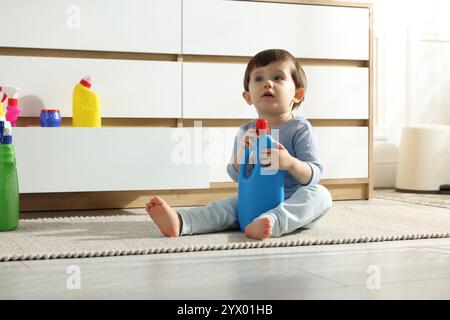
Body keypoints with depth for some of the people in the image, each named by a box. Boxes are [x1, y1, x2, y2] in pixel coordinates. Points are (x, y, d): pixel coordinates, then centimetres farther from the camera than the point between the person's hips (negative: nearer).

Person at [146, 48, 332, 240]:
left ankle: (272, 222, -57)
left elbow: (314, 175, -13)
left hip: (293, 203, -4)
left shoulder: (300, 129, -7)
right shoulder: (246, 132, 6)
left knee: (320, 194, -32)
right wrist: (241, 155, -17)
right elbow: (236, 176, 5)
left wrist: (291, 163, -35)